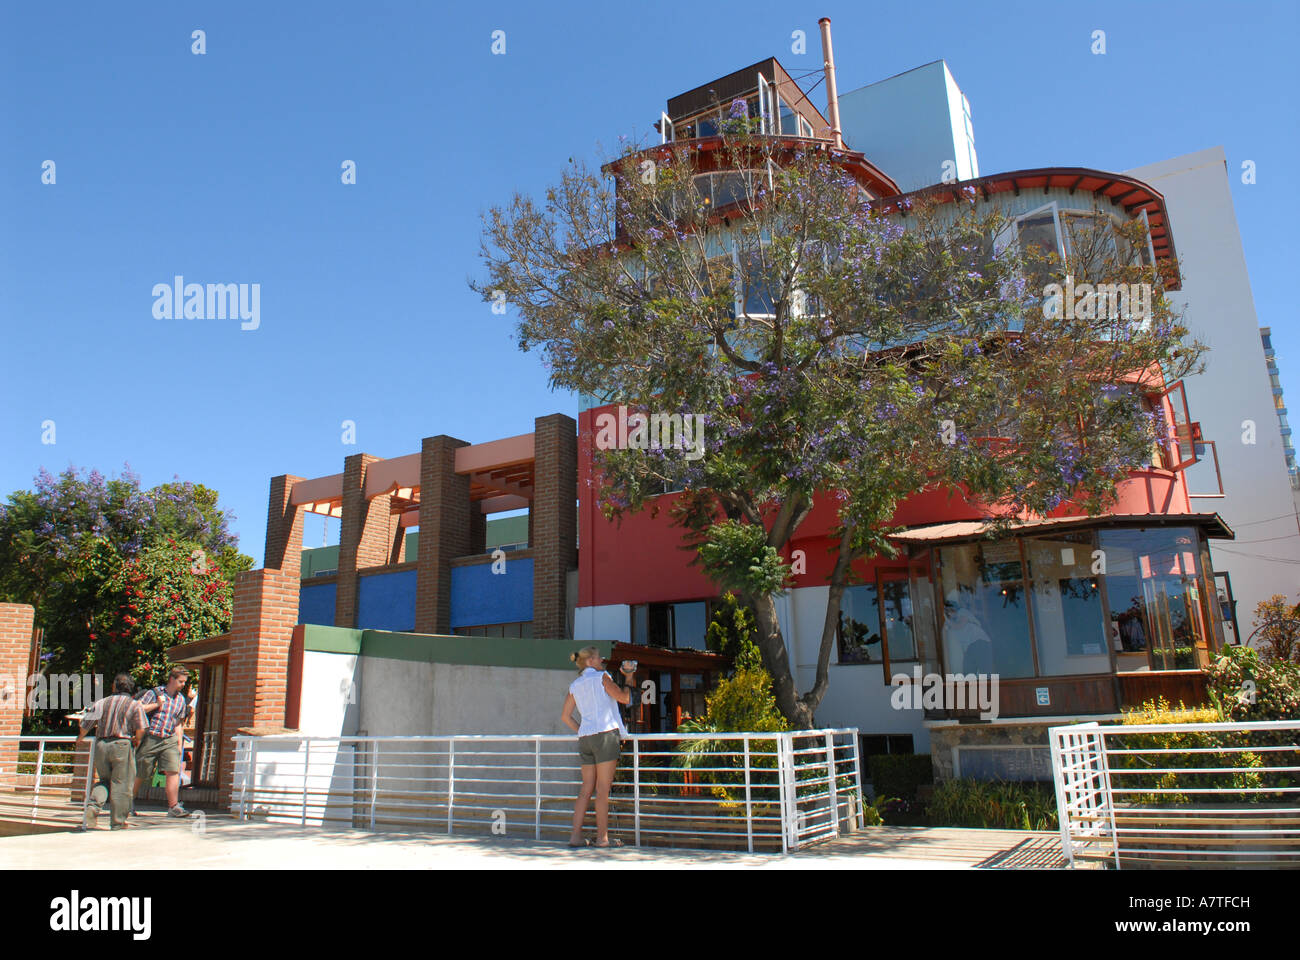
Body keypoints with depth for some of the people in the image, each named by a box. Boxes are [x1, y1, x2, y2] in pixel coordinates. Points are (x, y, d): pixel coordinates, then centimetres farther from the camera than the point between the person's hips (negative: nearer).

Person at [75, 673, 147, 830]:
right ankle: (118, 821, 6)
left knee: (104, 780, 20)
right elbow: (141, 728, -10)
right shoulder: (134, 704, -1)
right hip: (122, 746, -3)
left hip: (101, 745, 3)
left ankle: (94, 805, -6)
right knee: (121, 784, 3)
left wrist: (81, 737, 29)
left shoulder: (101, 703, 7)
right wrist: (136, 740, 10)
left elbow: (85, 724, 8)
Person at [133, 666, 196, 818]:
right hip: (150, 738, -3)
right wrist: (156, 705, -11)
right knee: (140, 775, 6)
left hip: (169, 740, 3)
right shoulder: (154, 693, 2)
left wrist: (179, 744, 13)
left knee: (173, 771, -12)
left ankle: (173, 807, -11)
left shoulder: (181, 700, 14)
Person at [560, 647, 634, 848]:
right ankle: (602, 837, 0)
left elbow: (565, 716, 17)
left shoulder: (575, 685, 17)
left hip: (585, 738, 7)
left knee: (587, 789, 9)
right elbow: (624, 698, -2)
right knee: (602, 789, -4)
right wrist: (628, 679, 13)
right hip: (605, 733, -7)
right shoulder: (600, 677, -2)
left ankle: (575, 835, 6)